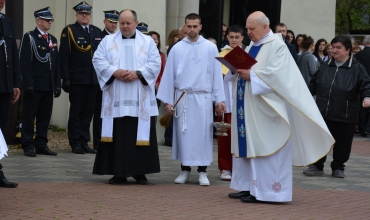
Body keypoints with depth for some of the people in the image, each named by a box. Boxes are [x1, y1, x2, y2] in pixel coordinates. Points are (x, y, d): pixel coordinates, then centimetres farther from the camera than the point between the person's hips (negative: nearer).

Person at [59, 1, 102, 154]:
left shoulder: (97, 32, 13)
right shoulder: (69, 31, -1)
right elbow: (64, 56, -6)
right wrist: (65, 78, -13)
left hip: (93, 79, 4)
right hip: (76, 79, -4)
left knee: (88, 112, 7)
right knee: (76, 111, 2)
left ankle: (84, 142, 14)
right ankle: (75, 143, 7)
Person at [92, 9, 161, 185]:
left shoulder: (148, 42, 9)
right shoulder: (108, 41, 10)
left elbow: (155, 64, 1)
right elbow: (98, 60, 1)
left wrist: (137, 73, -14)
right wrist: (115, 72, -14)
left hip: (140, 101, 0)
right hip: (116, 99, 0)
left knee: (139, 134, -1)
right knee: (117, 135, -1)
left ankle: (140, 171, 7)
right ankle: (118, 172, 3)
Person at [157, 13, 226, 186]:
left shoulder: (210, 48, 1)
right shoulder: (177, 48, 2)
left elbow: (216, 74, 0)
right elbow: (169, 75, 4)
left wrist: (219, 99, -3)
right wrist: (168, 100, 1)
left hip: (203, 97, -1)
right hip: (182, 97, 1)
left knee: (203, 133, 1)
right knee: (183, 133, 5)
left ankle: (202, 171, 7)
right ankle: (185, 170, 13)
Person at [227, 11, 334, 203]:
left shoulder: (277, 45, -9)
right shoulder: (252, 46, 17)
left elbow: (275, 73, -19)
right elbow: (244, 68, 18)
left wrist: (251, 75, -21)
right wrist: (238, 70, -4)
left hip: (264, 108, -9)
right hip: (247, 107, 9)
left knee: (262, 147, -7)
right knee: (246, 145, 9)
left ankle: (263, 190, -4)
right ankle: (248, 186, 14)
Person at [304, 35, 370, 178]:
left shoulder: (357, 68, -3)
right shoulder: (325, 66, 10)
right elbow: (313, 85, 18)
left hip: (345, 117, -3)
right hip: (323, 113, 3)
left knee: (342, 143, 6)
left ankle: (338, 167, 22)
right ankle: (317, 166, 18)